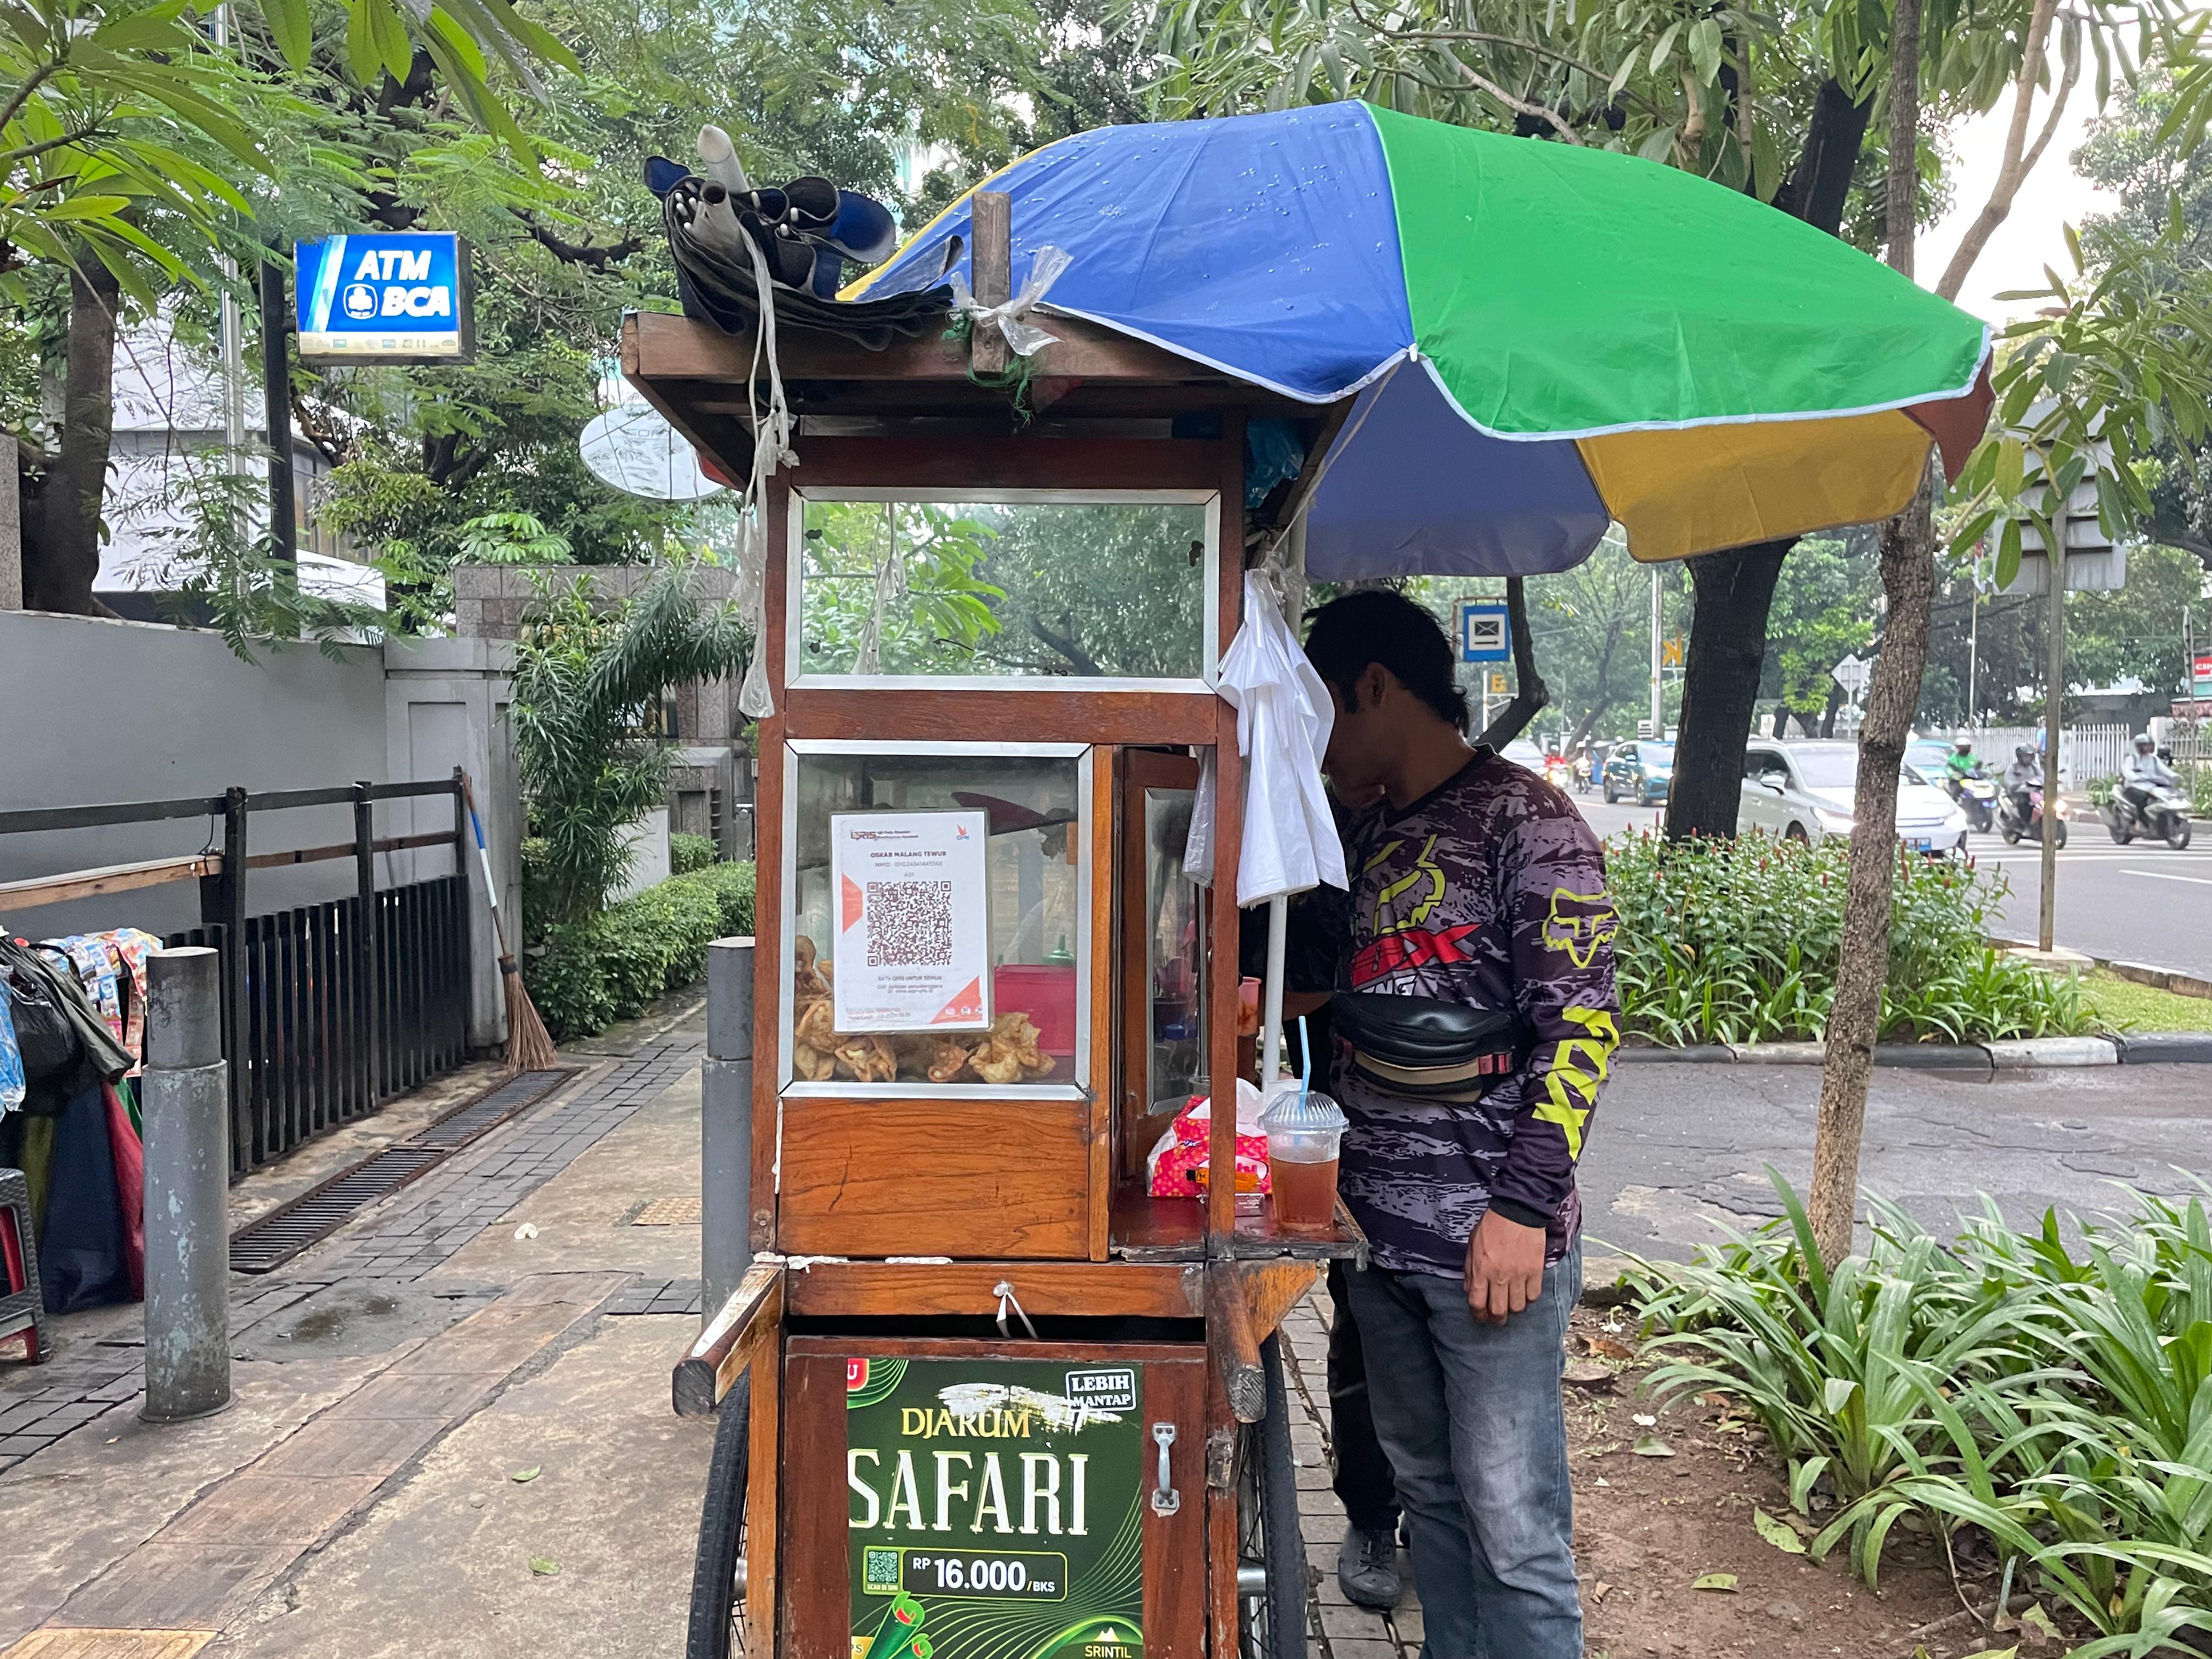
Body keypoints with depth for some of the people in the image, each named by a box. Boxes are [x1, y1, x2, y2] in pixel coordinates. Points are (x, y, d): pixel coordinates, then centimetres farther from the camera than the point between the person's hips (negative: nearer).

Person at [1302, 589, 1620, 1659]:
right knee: (1426, 1489, 17)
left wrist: (1522, 1207, -18)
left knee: (1511, 1519, 1)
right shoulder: (1365, 833, 15)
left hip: (1491, 1238, -7)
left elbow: (1579, 1027, -14)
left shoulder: (1526, 823, -8)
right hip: (1378, 1225, 7)